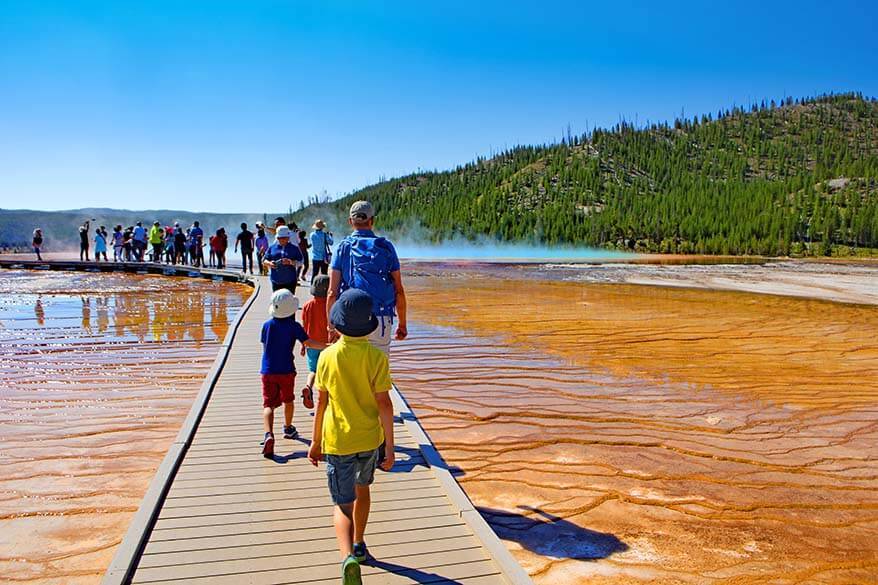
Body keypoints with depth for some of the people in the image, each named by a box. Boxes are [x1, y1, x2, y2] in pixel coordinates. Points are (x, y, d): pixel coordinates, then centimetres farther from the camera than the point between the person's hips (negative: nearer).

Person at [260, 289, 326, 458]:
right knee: (288, 400, 21)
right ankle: (288, 428, 40)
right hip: (286, 370, -1)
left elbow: (264, 346, 9)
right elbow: (308, 343, -15)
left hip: (268, 371, 1)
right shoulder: (294, 326, -8)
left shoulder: (267, 325, 1)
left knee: (268, 404, -3)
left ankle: (268, 435, -24)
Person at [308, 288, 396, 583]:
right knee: (362, 489, 25)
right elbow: (383, 403, -13)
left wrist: (316, 442, 9)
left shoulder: (327, 356, -9)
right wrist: (390, 446, -6)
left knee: (343, 504, 5)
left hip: (337, 441, -1)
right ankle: (359, 545, 40)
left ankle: (349, 556, -18)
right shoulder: (376, 357, -12)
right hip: (369, 439, 1)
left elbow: (321, 402, -3)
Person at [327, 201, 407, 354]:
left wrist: (331, 326, 5)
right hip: (380, 319, 0)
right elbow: (399, 291, 2)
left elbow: (332, 293, -2)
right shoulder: (386, 247, 3)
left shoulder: (343, 248, 3)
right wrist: (402, 324, 10)